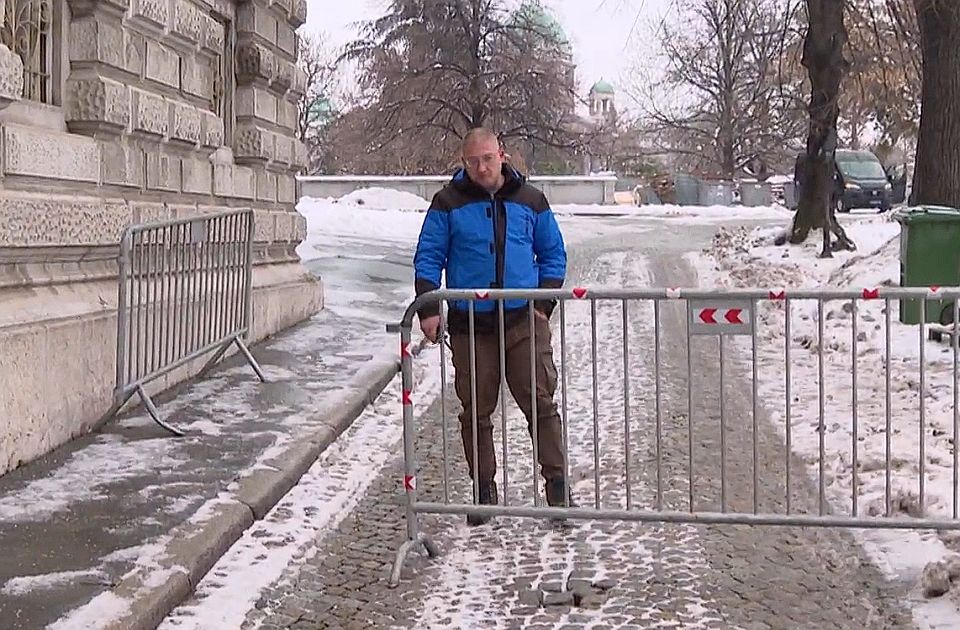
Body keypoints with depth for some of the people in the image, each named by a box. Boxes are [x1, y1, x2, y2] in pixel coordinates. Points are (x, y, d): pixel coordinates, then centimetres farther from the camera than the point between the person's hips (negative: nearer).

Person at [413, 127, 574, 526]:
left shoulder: (530, 201, 7)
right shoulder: (449, 202, 2)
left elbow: (553, 255, 14)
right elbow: (428, 258, 4)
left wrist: (544, 304, 3)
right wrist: (428, 310, -6)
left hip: (524, 321, 0)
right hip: (469, 324, 0)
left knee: (541, 403, -4)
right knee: (476, 411, 6)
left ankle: (557, 486, 2)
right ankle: (484, 491, 17)